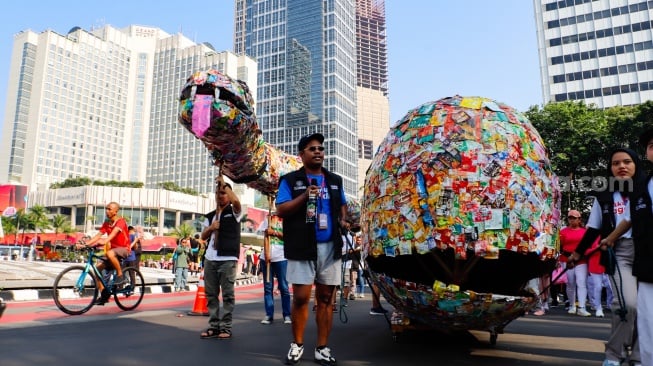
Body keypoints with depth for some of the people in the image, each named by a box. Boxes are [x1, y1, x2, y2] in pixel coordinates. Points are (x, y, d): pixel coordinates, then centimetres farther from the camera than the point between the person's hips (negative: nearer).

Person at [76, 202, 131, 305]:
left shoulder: (120, 221, -12)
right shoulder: (106, 223, 8)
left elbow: (114, 232, -30)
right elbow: (98, 235, 0)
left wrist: (104, 241, -46)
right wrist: (86, 243, -14)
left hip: (124, 249, -7)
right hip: (113, 249, 8)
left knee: (109, 253, -38)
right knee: (97, 268, -6)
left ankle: (120, 275, -20)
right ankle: (104, 294, 3)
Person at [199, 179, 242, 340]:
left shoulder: (234, 212, 3)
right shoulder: (210, 216, 19)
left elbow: (236, 201, -20)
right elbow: (203, 236, 17)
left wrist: (224, 184, -10)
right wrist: (211, 227, -3)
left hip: (227, 259, -5)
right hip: (210, 258, 6)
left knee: (227, 294, -2)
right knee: (211, 294, 7)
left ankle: (226, 327, 3)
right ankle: (213, 326, 14)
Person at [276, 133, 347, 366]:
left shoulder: (335, 180, 15)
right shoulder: (290, 180, 2)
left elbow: (342, 205, 26)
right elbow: (280, 211, -5)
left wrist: (343, 220, 5)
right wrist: (304, 196, -18)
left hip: (330, 246, 4)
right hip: (302, 247, -3)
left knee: (326, 298, 6)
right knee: (300, 297, -1)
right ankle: (297, 344, 18)